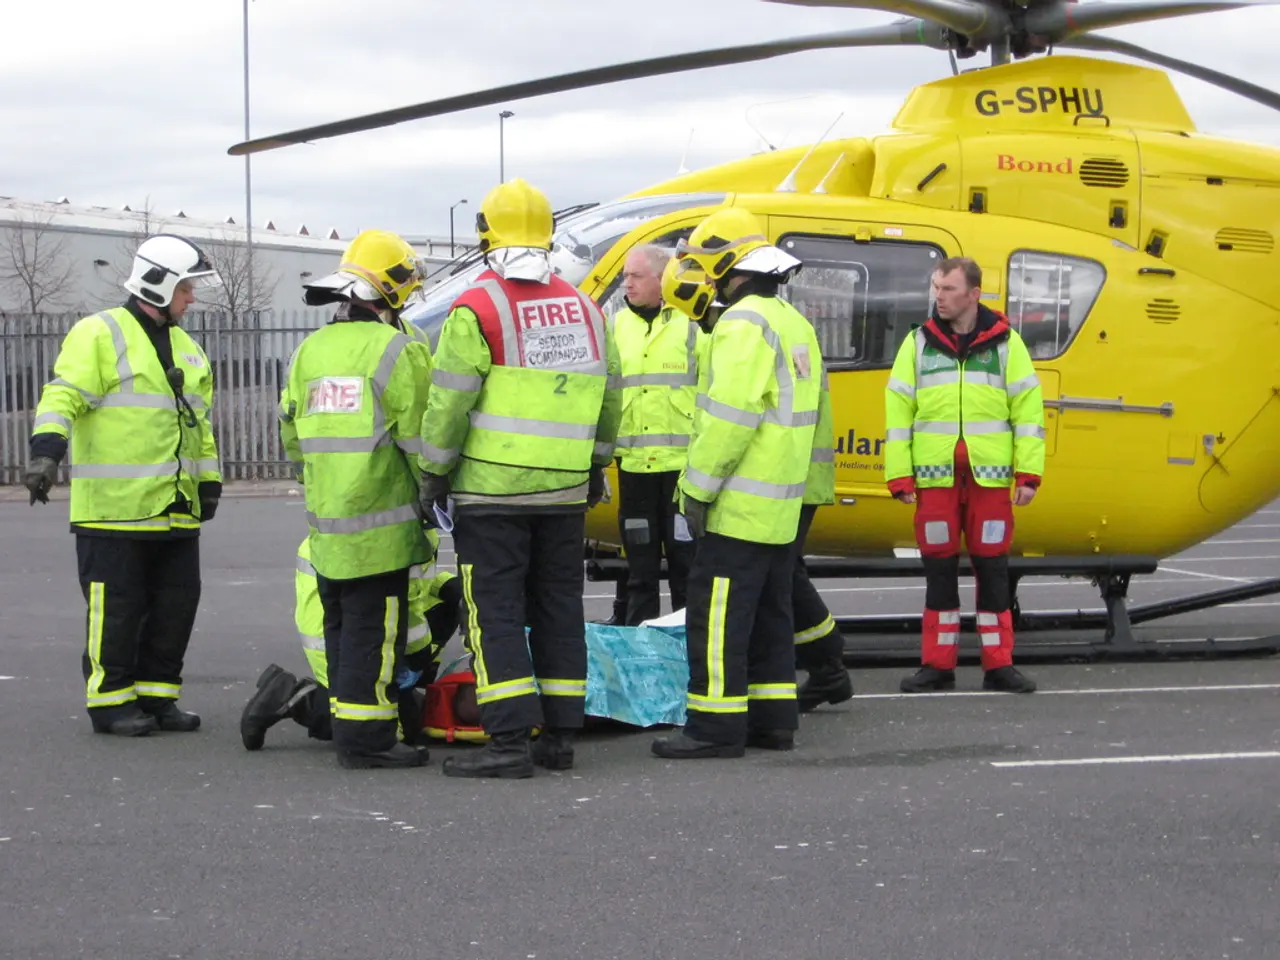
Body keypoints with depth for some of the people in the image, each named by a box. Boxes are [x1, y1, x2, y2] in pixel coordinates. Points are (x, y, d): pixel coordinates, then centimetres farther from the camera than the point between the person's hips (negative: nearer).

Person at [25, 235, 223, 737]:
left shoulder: (186, 348, 20)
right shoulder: (98, 335, -5)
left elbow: (200, 424, 27)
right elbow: (63, 397, -15)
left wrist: (210, 483, 24)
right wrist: (46, 450, -29)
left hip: (174, 509, 7)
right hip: (114, 505, -7)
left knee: (177, 604, 7)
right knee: (117, 609, -4)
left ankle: (157, 695, 18)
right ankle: (110, 701, 6)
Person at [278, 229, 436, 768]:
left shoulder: (310, 350, 12)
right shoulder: (399, 353, -12)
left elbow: (291, 435, 17)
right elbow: (420, 439, -12)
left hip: (325, 522, 7)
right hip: (379, 525, -7)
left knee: (342, 628, 16)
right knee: (374, 632, -3)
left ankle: (348, 729, 22)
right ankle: (365, 738, -2)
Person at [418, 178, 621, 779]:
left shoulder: (477, 308, -10)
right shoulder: (584, 308, 10)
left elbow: (449, 402, -10)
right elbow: (608, 396, 16)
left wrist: (434, 474, -1)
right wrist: (596, 464, 26)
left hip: (490, 487, -6)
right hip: (564, 489, 6)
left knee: (495, 612, -3)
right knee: (559, 609, 11)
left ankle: (510, 740, -8)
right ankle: (559, 737, 14)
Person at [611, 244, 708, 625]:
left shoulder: (690, 325, 0)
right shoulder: (617, 326, 11)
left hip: (683, 462, -4)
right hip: (634, 465, 4)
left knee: (686, 559, 2)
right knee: (641, 566, 10)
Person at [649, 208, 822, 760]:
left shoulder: (744, 323, -15)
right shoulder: (794, 323, 17)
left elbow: (728, 417, -22)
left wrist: (698, 488, -17)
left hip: (739, 507, -10)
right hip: (779, 508, 10)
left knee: (717, 615, -6)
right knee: (769, 614, 15)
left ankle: (716, 726, -5)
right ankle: (773, 719, 19)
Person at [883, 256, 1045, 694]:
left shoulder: (1006, 343, 5)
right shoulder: (918, 343, 7)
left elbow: (1029, 409, 4)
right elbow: (898, 411, 6)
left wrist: (1028, 473, -3)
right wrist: (900, 476, -1)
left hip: (990, 477, -1)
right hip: (934, 477, 1)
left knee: (992, 568, 2)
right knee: (939, 570, 4)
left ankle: (999, 665, 8)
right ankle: (938, 665, 10)